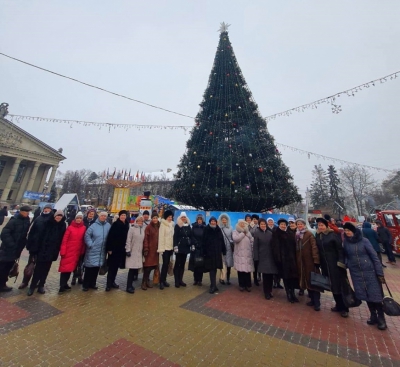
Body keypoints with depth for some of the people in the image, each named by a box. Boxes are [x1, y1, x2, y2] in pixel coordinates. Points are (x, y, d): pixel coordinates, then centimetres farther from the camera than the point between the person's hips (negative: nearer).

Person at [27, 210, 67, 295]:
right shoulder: (47, 223, -7)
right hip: (42, 249, -1)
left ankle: (41, 286, 25)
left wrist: (57, 250, -4)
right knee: (38, 268, 5)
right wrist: (36, 248, -11)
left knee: (46, 269, 12)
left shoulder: (63, 226, -3)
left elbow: (62, 239, -2)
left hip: (52, 251, 1)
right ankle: (32, 286, 21)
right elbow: (40, 235, -7)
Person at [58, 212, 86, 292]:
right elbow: (64, 240, -6)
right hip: (68, 251, -3)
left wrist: (82, 251, 5)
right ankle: (62, 286, 11)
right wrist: (62, 251, -10)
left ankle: (65, 284, 27)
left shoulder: (84, 228, 1)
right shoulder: (70, 227, -6)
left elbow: (83, 240, 5)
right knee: (65, 267, 1)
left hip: (77, 252, 3)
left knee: (71, 268, 12)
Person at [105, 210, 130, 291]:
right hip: (114, 248, -5)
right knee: (112, 266, 2)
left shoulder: (127, 225, 4)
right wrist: (109, 248, -16)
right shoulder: (115, 224, -10)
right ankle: (109, 284, 12)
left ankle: (112, 282, 27)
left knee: (116, 266, 14)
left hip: (122, 249, 5)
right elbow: (110, 236, -13)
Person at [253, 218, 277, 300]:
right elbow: (255, 246, -4)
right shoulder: (257, 233, -3)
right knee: (265, 275, 0)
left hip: (271, 256, 3)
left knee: (270, 274, 7)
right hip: (262, 257, -3)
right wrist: (256, 258, -8)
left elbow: (272, 245, 8)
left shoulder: (270, 233, 4)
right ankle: (266, 293, 17)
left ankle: (270, 291, 26)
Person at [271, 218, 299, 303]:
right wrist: (277, 258, -16)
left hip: (291, 257, 4)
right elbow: (275, 247, -8)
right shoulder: (276, 234, -3)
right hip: (282, 258, -4)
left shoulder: (291, 234, 10)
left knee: (293, 276, 4)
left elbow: (294, 245, 9)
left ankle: (292, 293, 18)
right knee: (286, 276, 3)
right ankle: (288, 294, 16)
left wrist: (295, 256, 1)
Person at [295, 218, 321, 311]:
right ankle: (313, 299, 26)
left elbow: (314, 247, -15)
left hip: (309, 260, -5)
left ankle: (317, 303, 10)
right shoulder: (297, 235, 9)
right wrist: (296, 259, 8)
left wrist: (316, 260, -21)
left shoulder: (309, 234, -8)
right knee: (306, 280, 12)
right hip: (300, 261, 6)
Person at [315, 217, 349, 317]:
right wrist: (317, 262, 9)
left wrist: (341, 261, -17)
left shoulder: (332, 234, -10)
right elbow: (318, 249, 11)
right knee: (332, 285, 13)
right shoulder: (317, 235, 5)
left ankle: (344, 308, 15)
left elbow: (340, 248, -12)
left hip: (335, 263, -5)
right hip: (324, 264, 5)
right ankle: (339, 305, 27)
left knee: (339, 284, 2)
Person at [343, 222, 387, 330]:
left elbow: (374, 256, -8)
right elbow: (346, 256, 9)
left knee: (376, 295, 3)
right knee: (366, 295, 11)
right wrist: (346, 264, -1)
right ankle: (373, 316, 28)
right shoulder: (346, 242, -2)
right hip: (356, 273, 3)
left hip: (370, 271, -2)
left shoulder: (364, 241, -10)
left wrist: (380, 273, -10)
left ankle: (381, 319, 21)